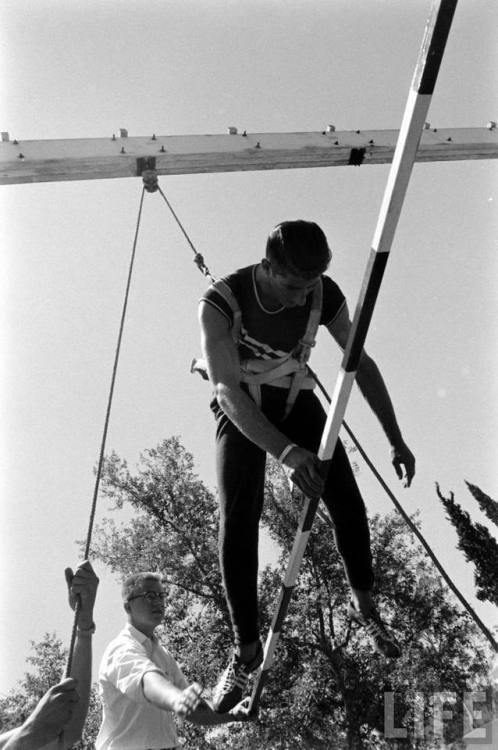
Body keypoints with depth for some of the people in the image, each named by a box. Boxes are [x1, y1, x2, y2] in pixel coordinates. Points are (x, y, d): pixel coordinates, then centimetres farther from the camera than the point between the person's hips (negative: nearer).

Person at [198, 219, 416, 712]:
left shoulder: (324, 295, -20)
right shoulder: (220, 302, -31)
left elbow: (361, 364, -8)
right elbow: (227, 391, -36)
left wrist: (396, 440, -8)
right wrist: (286, 453, -49)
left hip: (295, 400, 3)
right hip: (240, 410, -2)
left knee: (347, 503, -10)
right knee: (237, 523, -14)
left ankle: (364, 605, 16)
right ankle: (246, 648, 0)